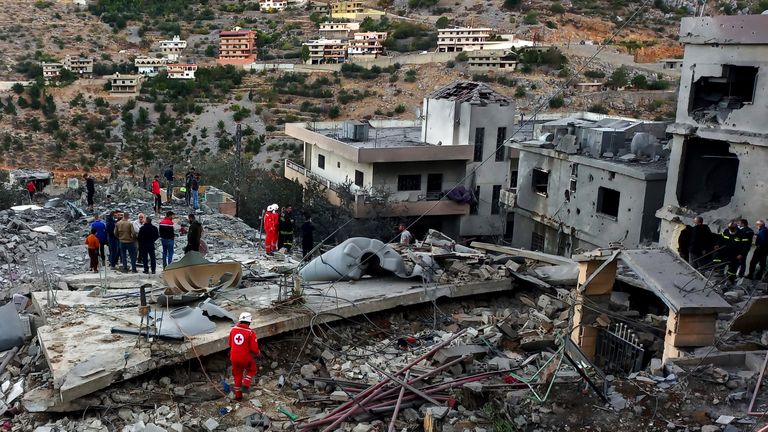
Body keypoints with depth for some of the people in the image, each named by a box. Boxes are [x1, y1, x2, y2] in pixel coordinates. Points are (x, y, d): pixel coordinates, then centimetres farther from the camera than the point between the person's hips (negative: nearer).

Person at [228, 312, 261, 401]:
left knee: (237, 375, 20)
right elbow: (254, 348, -15)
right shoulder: (251, 332, -16)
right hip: (245, 358, -4)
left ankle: (238, 395, 27)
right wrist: (258, 352, 7)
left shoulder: (233, 329, -1)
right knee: (252, 370, 24)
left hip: (234, 357, 4)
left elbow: (230, 343, 12)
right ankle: (246, 385, 7)